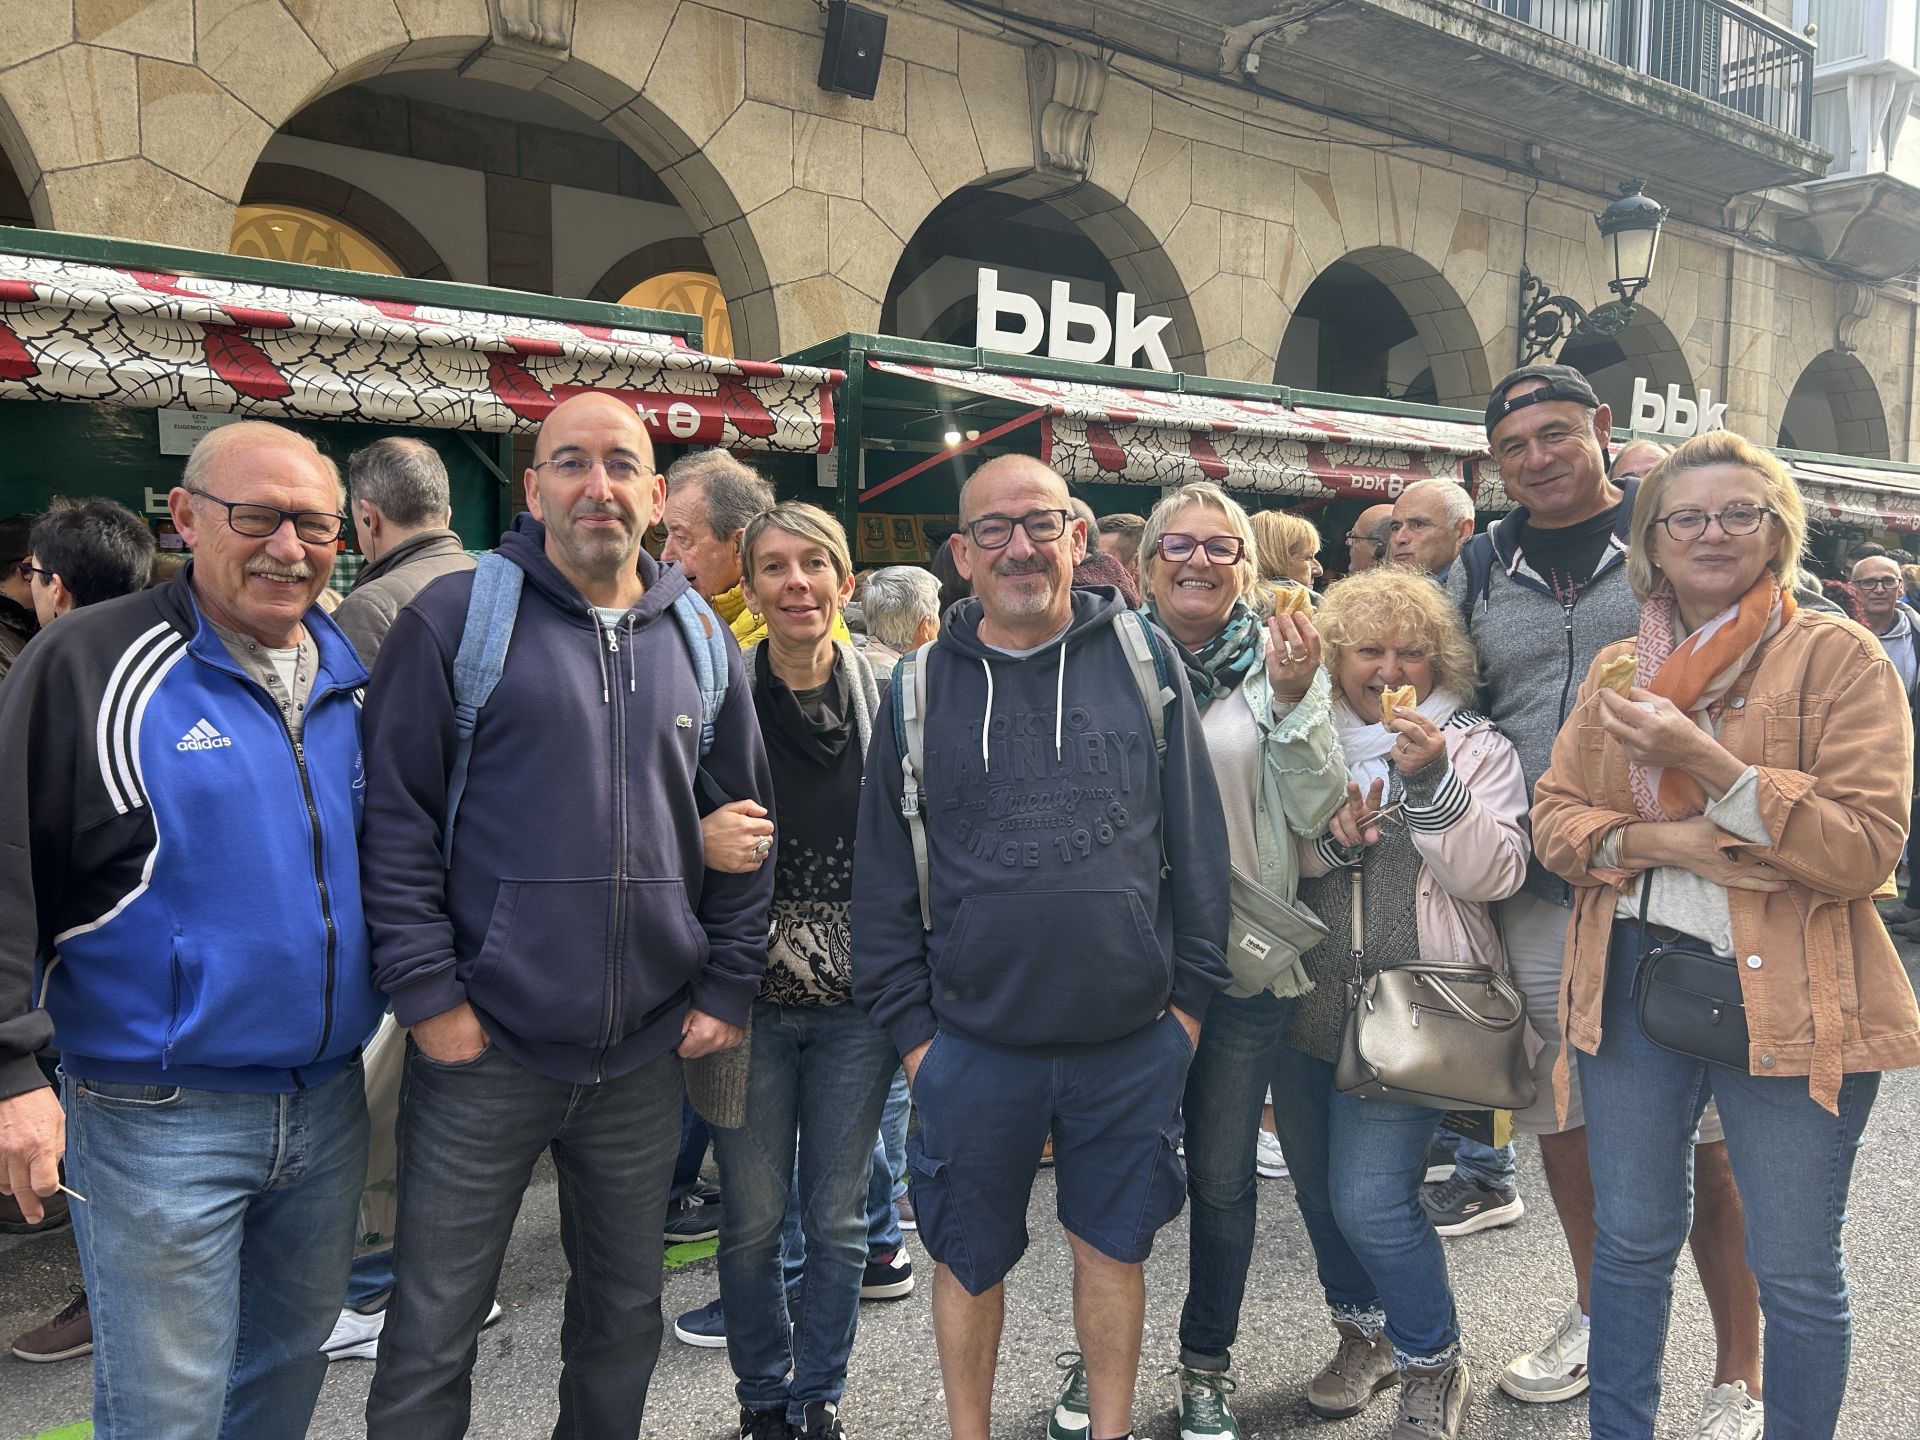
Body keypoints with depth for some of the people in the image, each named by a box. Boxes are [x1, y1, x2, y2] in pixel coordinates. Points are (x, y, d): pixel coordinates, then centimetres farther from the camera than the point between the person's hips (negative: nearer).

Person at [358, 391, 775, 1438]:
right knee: (433, 1332, 9)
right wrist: (426, 991, -11)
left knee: (624, 1313, 19)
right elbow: (394, 813, -6)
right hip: (482, 1046, -3)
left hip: (648, 1052, 4)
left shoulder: (701, 639, 7)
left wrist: (728, 986, 4)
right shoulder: (458, 615, -5)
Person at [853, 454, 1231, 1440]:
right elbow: (882, 876, 3)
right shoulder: (919, 690, 1)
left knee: (1112, 1246, 16)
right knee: (968, 1259, 15)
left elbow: (1199, 839, 3)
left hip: (1133, 1042, 0)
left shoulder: (1142, 658, 0)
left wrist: (1192, 990, 1)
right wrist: (908, 1022, 0)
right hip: (974, 1049, 1)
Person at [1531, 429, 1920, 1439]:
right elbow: (1554, 814, 7)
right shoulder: (1619, 668, 9)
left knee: (1796, 1272, 8)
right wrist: (1655, 840, -12)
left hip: (1786, 999, -4)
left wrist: (1709, 765, -22)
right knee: (1629, 1241, 16)